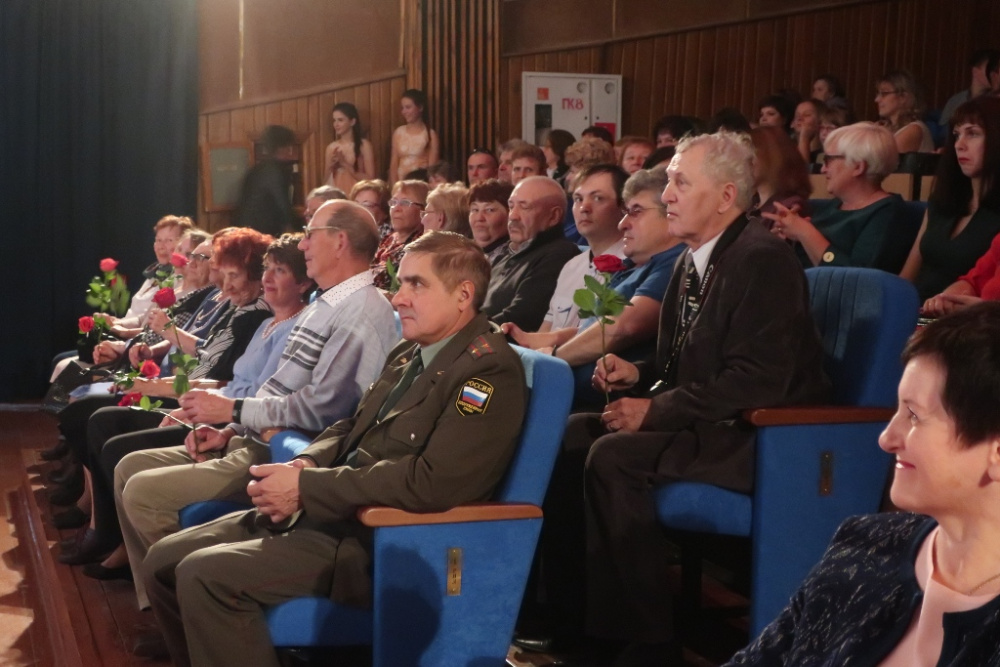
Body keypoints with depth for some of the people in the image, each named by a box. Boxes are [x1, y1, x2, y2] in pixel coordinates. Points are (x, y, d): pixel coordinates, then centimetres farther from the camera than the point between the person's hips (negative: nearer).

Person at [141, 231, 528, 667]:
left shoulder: (490, 371, -15)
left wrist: (307, 488, -19)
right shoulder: (410, 352, 14)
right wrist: (305, 466, -2)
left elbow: (433, 483, -25)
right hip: (331, 513, 9)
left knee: (204, 575, -23)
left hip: (382, 540, -9)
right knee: (164, 561, 4)